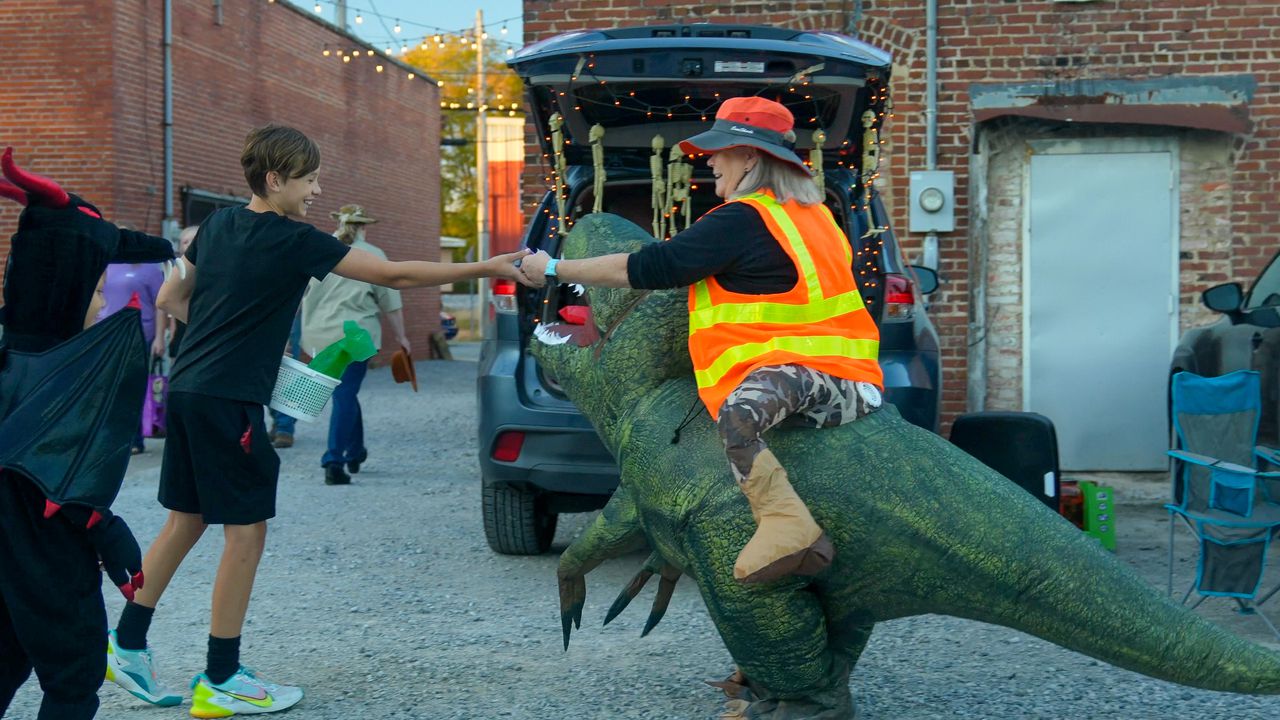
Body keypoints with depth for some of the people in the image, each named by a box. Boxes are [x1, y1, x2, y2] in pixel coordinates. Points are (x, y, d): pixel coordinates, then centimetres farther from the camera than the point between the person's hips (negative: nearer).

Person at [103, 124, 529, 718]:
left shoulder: (218, 225, 11)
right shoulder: (293, 241, -12)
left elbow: (171, 299, 20)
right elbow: (395, 275, -12)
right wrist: (485, 268, -8)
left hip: (186, 390, 8)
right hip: (228, 401, -8)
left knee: (185, 522, 18)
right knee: (246, 531, 0)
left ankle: (128, 645, 23)